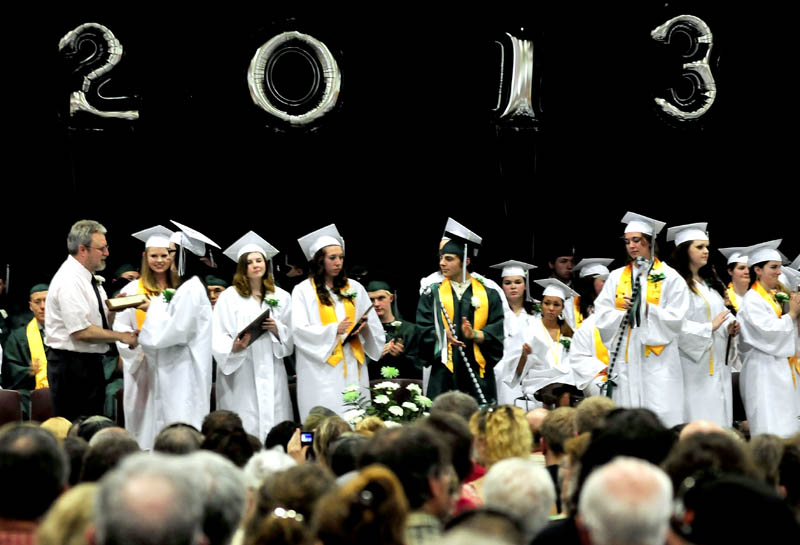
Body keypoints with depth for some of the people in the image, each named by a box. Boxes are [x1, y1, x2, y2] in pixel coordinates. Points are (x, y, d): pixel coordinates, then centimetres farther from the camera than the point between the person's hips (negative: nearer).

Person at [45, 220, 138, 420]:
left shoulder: (87, 278, 13)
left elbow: (102, 324, 17)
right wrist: (120, 336, -15)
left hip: (90, 364, 10)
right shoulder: (69, 281, -18)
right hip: (72, 365, -10)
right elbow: (82, 332, -23)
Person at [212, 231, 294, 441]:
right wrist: (234, 347, -23)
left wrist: (276, 329, -8)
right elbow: (218, 339, -4)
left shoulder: (281, 297, 12)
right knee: (244, 431, -8)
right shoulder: (229, 297, 2)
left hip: (272, 373, 3)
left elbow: (291, 338, 12)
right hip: (240, 375, -3)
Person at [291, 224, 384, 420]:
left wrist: (365, 326, -10)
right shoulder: (303, 291, 2)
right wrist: (334, 330, -19)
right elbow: (299, 330, -8)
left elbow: (375, 327, 13)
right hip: (321, 371, -4)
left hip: (353, 368, 4)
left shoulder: (354, 288, 14)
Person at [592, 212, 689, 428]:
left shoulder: (669, 277, 4)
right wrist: (623, 312, -11)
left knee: (661, 418, -9)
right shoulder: (616, 277, 14)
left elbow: (675, 318, -4)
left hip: (658, 359, -3)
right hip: (625, 359, 3)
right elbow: (602, 315, 6)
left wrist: (647, 309, -15)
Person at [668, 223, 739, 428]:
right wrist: (709, 327, -19)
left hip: (718, 364, 8)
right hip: (695, 366, -8)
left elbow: (721, 313, 22)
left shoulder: (710, 283, 16)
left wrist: (730, 328, 2)